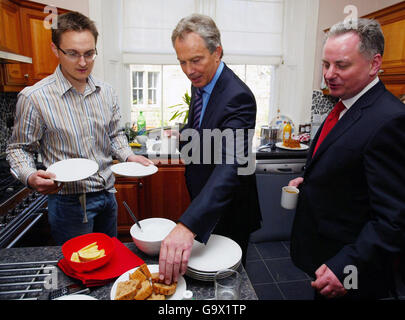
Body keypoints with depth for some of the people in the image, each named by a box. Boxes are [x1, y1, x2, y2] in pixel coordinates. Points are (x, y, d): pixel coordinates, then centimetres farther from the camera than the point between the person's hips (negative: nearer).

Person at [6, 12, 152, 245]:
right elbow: (19, 149, -4)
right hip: (70, 201, -4)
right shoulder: (34, 97, -13)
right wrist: (31, 177, -23)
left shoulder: (107, 92, 1)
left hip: (107, 194, 5)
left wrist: (128, 156, -6)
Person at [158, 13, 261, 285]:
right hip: (202, 200, 8)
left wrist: (187, 225, -53)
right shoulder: (199, 84, 0)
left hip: (226, 210, -8)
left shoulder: (237, 96, -29)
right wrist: (184, 135, -6)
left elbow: (230, 165, -42)